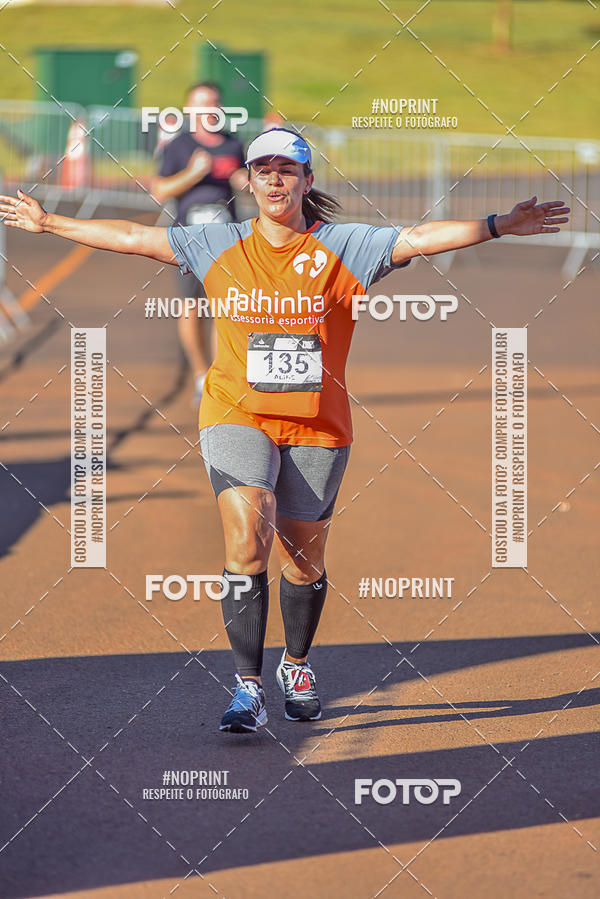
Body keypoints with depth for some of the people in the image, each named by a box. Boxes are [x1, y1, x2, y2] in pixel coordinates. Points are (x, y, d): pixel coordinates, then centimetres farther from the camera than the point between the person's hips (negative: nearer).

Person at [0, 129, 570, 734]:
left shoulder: (344, 247, -2)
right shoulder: (218, 247, 4)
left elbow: (420, 238, -11)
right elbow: (132, 238, 11)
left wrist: (500, 226, -22)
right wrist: (49, 223, 13)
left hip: (317, 427, 0)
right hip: (237, 414, 0)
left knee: (304, 559, 9)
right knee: (247, 537, -20)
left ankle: (297, 665, 38)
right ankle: (248, 688, -18)